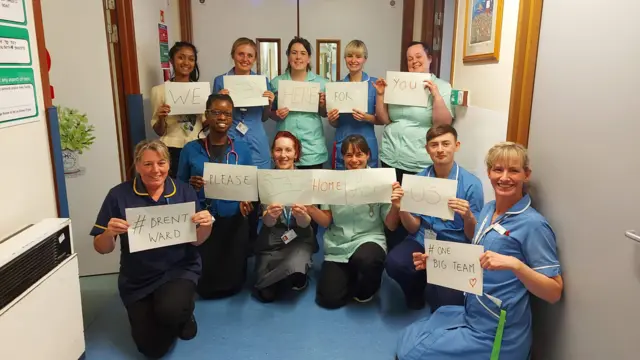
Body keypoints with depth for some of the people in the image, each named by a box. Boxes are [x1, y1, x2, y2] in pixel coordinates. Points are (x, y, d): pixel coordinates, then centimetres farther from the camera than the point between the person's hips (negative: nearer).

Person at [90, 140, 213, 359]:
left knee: (170, 312, -31)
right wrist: (109, 233, -29)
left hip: (179, 269, 0)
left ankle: (184, 314, 7)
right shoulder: (119, 195, -11)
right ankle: (178, 311, 32)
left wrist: (206, 226, -24)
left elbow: (195, 241, -2)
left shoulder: (184, 192, -7)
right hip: (137, 279, 1)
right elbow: (102, 249, -6)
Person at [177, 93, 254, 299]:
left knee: (233, 281, 5)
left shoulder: (242, 149, 2)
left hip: (234, 222, 1)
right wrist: (191, 186, -18)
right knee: (204, 282, 3)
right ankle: (206, 290, 38)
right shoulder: (191, 149, -1)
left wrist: (246, 200, -15)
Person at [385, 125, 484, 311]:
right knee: (394, 263, -28)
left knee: (444, 303, -25)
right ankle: (416, 290, 6)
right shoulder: (419, 179, 0)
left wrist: (468, 217, -28)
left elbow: (473, 237, -5)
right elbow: (414, 228, 1)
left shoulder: (471, 184, -9)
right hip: (422, 241, 3)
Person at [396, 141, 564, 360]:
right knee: (407, 341, 17)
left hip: (495, 336, -8)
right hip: (470, 315, 8)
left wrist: (515, 264, -36)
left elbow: (554, 292, -20)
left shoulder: (533, 225, -21)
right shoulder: (488, 209, 3)